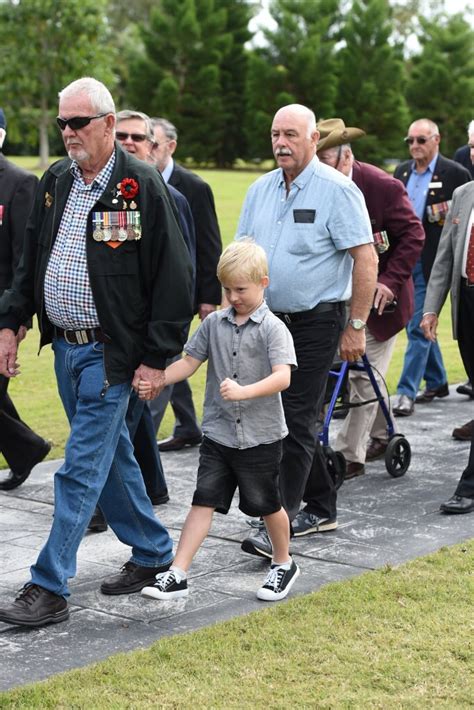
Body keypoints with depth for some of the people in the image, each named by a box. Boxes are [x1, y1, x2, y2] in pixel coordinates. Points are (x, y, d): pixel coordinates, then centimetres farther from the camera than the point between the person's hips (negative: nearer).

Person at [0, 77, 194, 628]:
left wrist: (156, 358, -15)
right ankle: (153, 554, 32)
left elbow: (172, 278, -13)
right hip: (65, 347, 7)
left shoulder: (142, 187, -13)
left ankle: (48, 588, 0)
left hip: (110, 353, -7)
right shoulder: (55, 182, 8)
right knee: (112, 457, 17)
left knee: (81, 470, -5)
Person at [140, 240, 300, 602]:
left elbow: (283, 376, -22)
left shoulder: (273, 328, -11)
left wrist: (244, 391, -37)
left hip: (261, 435, -3)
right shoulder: (214, 322, 5)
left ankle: (284, 564, 34)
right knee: (204, 500, 0)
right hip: (218, 433, 4)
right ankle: (177, 575, -2)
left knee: (267, 504, 11)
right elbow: (190, 361, 6)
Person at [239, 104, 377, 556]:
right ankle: (322, 509, 27)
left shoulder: (337, 189, -11)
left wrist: (356, 327, -15)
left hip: (316, 320, -7)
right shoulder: (261, 190, 8)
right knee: (279, 415, 13)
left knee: (296, 421, -8)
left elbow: (366, 260, -13)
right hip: (269, 320, 7)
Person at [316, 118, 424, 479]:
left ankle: (350, 455, 0)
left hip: (379, 296, -5)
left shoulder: (383, 186, -19)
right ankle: (382, 436, 35)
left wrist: (389, 281, -22)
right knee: (368, 372, 16)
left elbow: (413, 235, -13)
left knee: (364, 375, -5)